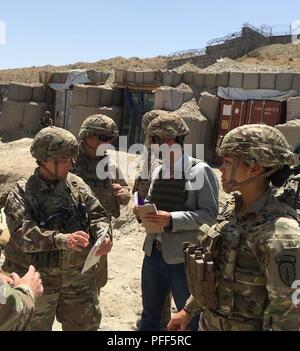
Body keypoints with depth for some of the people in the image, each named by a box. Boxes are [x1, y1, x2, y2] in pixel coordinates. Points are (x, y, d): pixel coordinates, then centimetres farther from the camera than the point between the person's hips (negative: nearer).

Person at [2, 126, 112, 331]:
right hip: (37, 279, -4)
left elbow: (98, 215, 3)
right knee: (36, 327, 17)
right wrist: (62, 239, -39)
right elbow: (23, 234, -25)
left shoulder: (77, 185, 0)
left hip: (79, 276, 4)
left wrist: (104, 235, -19)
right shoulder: (22, 193, -13)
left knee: (87, 325, 18)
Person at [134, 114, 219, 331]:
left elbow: (211, 213, -16)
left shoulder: (200, 171, -12)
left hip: (184, 259, -6)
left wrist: (172, 219, -25)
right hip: (153, 254, 6)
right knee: (150, 315, 23)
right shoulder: (159, 171, 5)